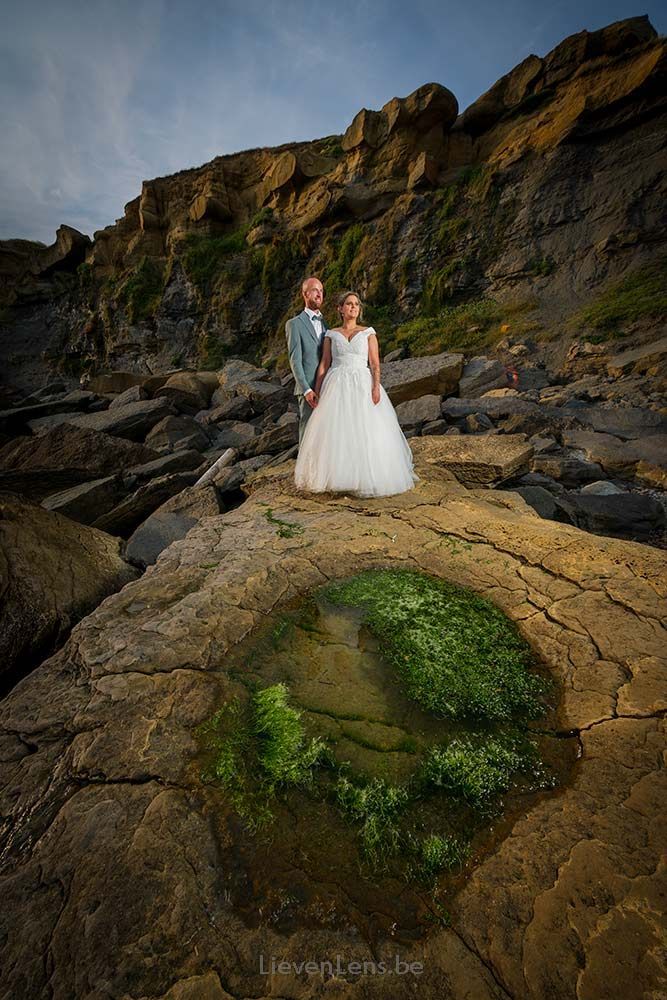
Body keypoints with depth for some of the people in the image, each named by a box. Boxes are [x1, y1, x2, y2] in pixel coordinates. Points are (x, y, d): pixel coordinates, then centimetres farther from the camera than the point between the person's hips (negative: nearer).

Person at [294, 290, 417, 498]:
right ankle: (337, 478, 9)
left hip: (362, 386, -1)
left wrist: (376, 386, -15)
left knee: (366, 433, -6)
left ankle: (367, 478, 6)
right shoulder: (331, 335, 13)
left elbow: (375, 363, 1)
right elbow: (323, 365, 9)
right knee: (335, 433, -3)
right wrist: (317, 391, -1)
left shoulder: (368, 332, 10)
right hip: (336, 387, 1)